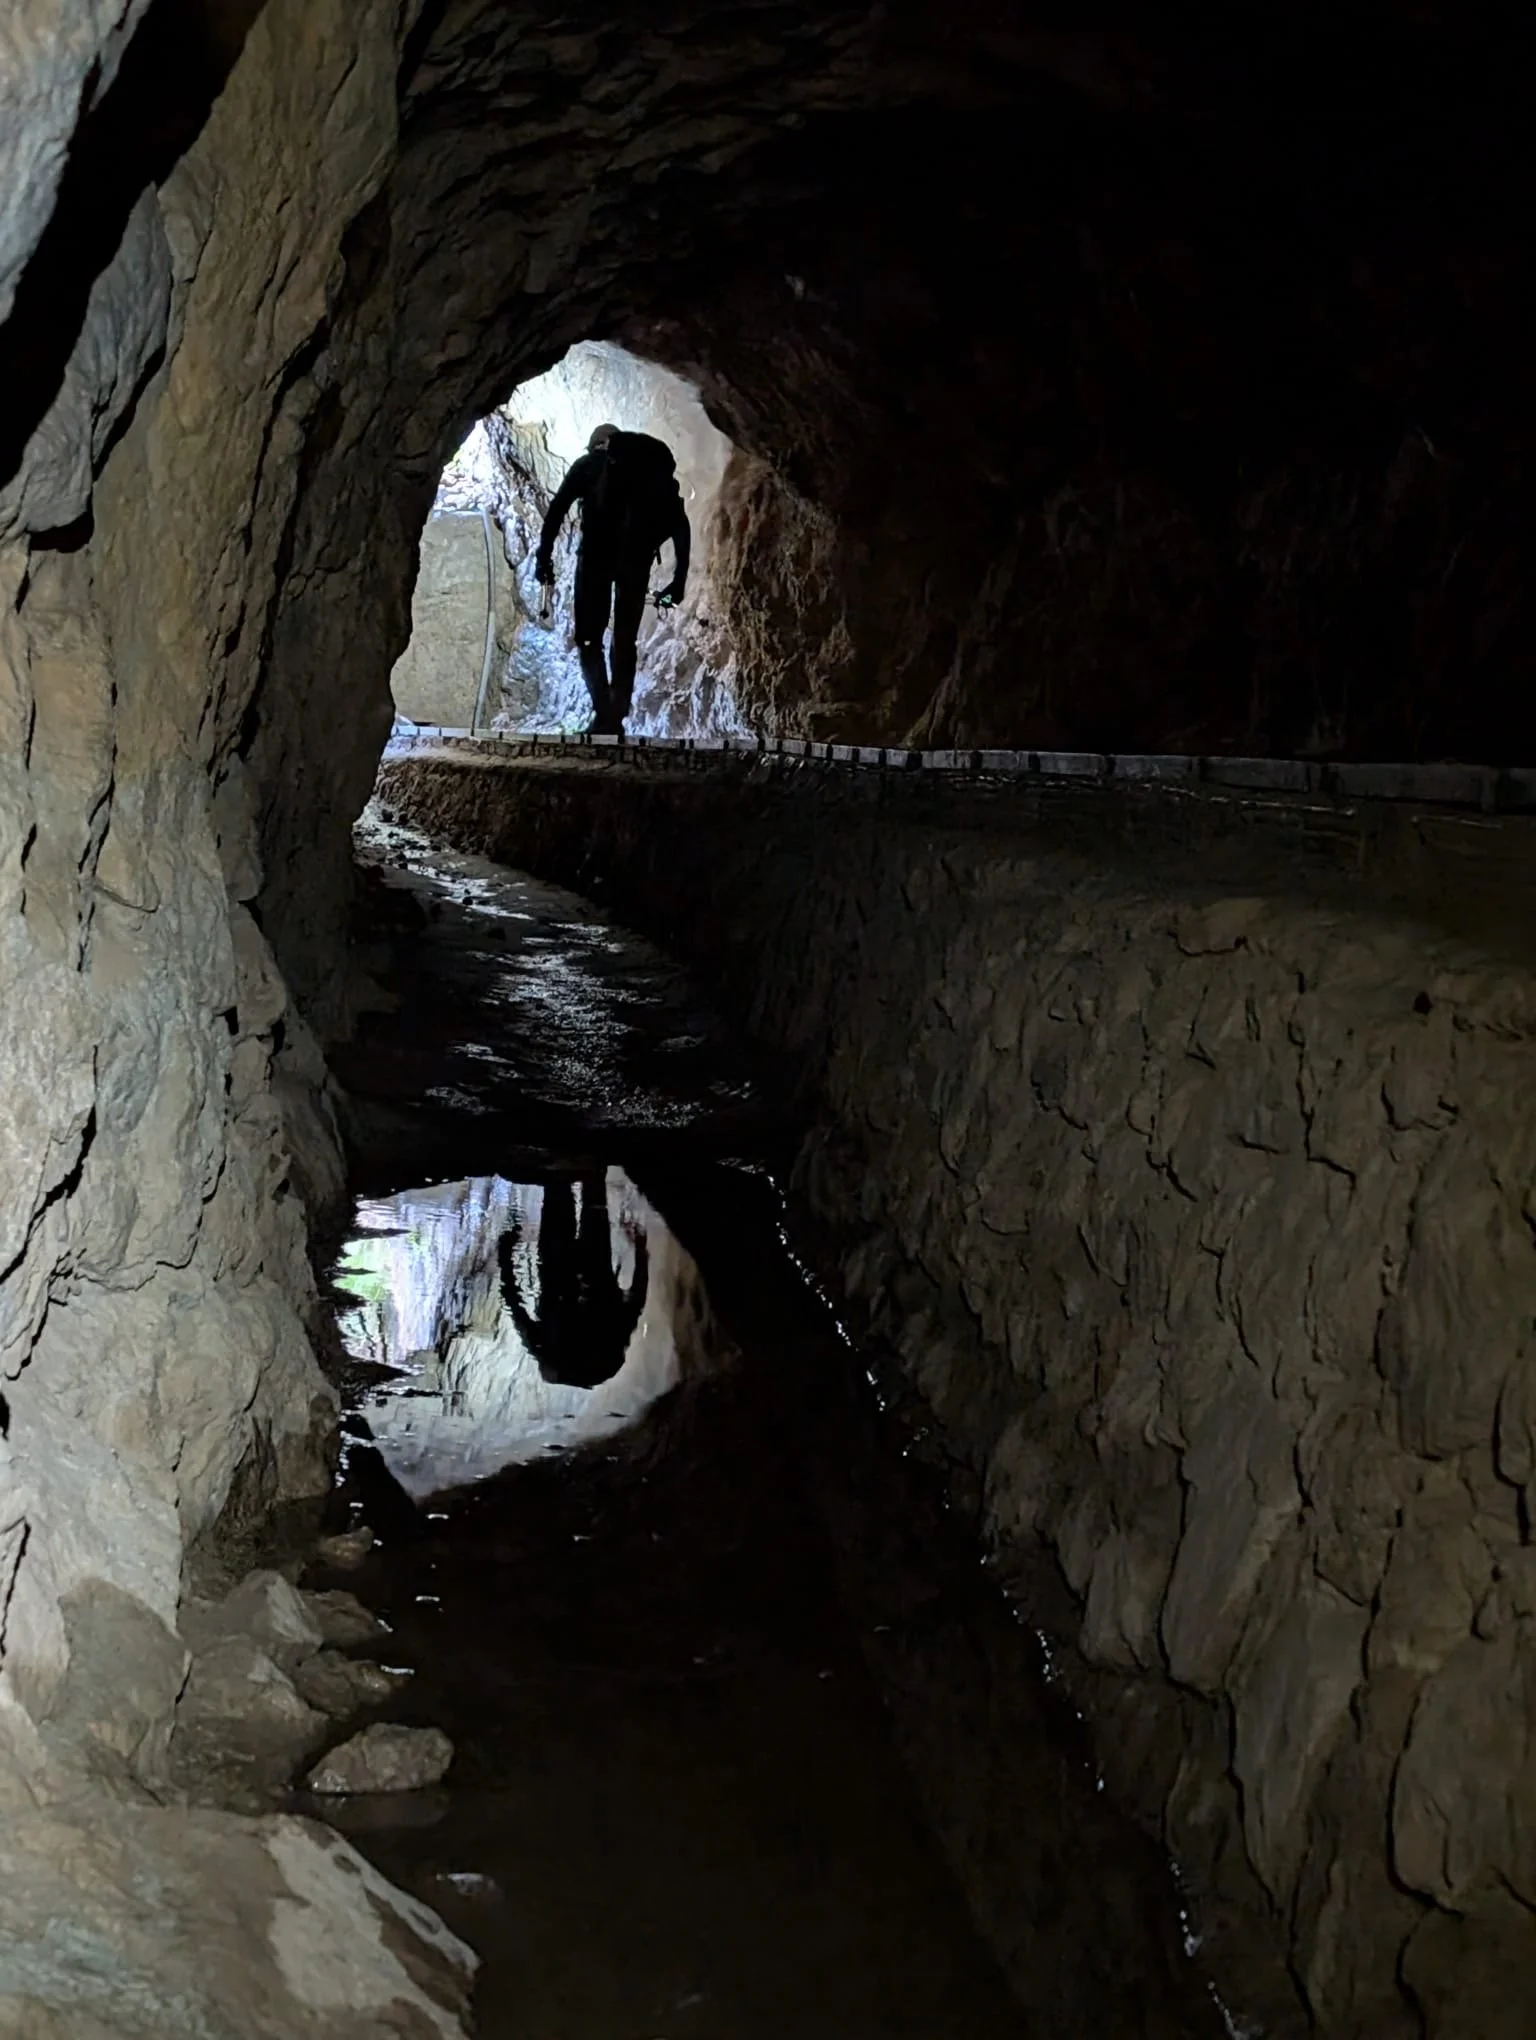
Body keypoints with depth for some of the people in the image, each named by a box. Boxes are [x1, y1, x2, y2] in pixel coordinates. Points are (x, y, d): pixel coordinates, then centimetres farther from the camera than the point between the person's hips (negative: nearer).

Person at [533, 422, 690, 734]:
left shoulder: (588, 464, 18)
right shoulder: (656, 466, 25)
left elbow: (557, 509, 3)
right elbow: (680, 525, 17)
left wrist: (544, 555, 1)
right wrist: (679, 579, 15)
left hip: (597, 552, -2)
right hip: (638, 556, 2)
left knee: (589, 638, 6)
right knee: (625, 640, 15)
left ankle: (604, 712, -13)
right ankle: (616, 719, 10)